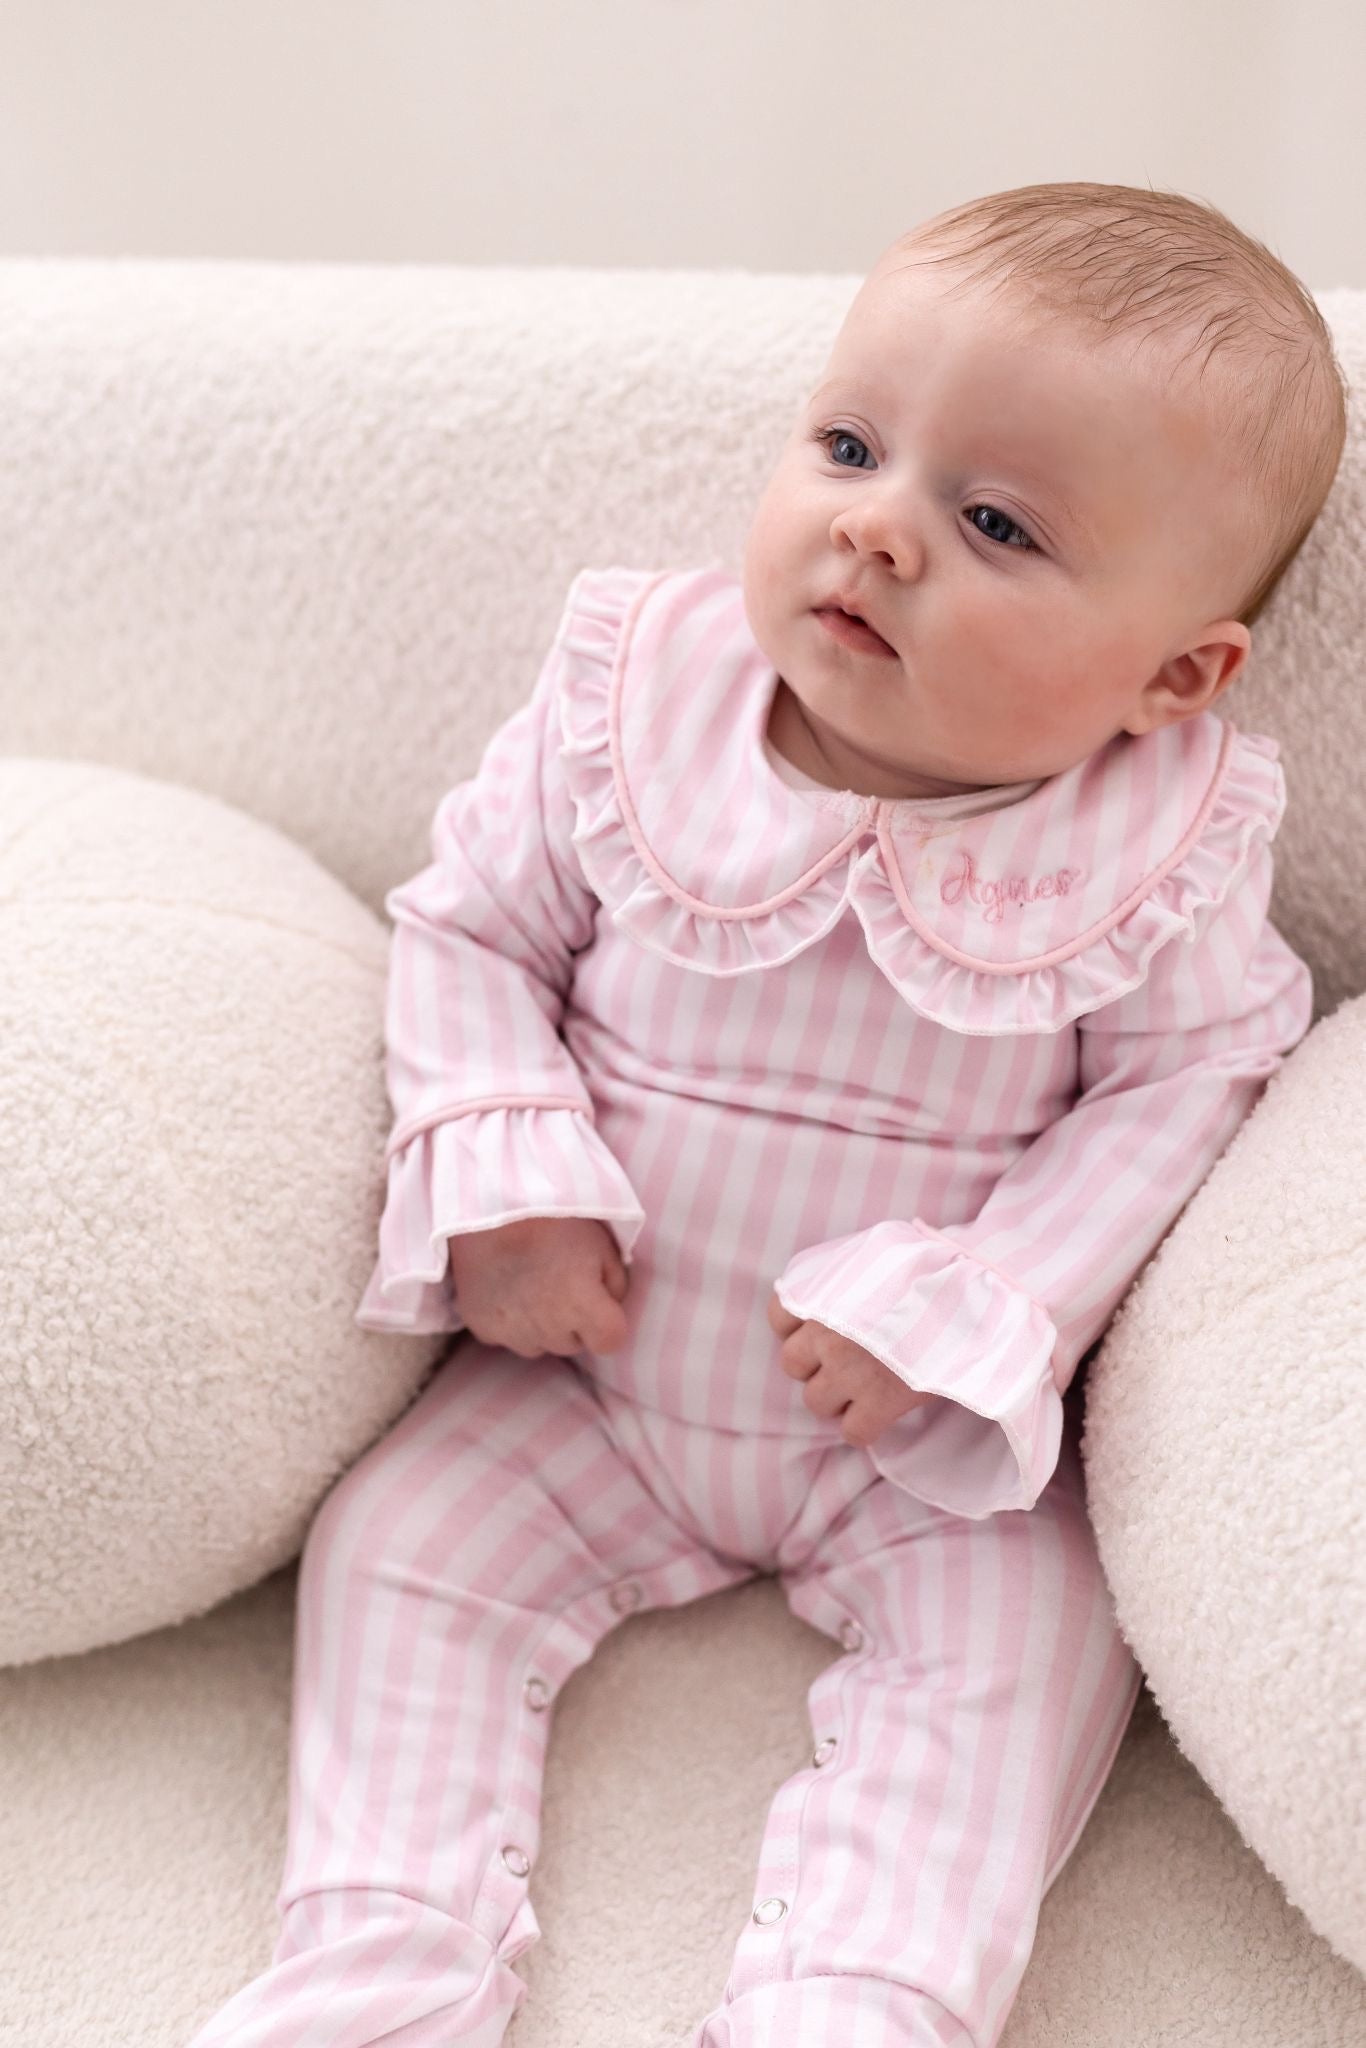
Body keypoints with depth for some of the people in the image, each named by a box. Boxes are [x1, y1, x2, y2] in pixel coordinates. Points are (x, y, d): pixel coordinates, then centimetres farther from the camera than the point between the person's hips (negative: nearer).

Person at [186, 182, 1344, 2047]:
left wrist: (967, 1307, -21)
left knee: (1023, 1636, -16)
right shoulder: (633, 705, -13)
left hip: (920, 1426, -1)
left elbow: (1183, 1084, -9)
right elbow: (468, 925, -3)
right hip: (588, 1370, 2)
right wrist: (499, 1174, -19)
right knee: (398, 1554, -7)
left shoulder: (1158, 860, -17)